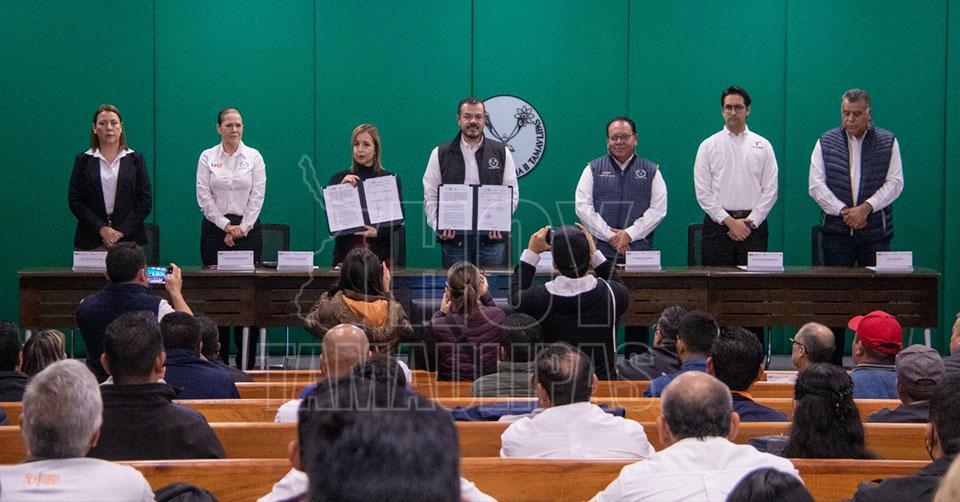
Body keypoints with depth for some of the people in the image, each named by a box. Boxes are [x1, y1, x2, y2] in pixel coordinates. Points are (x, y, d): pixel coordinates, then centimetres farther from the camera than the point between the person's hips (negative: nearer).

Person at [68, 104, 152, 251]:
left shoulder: (135, 159, 7)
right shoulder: (83, 160, 9)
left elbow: (145, 201, 2)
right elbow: (75, 200, 3)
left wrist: (122, 231, -8)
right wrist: (101, 228, -10)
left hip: (129, 238, 0)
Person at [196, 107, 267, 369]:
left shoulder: (254, 157, 4)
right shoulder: (207, 157, 4)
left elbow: (257, 197, 0)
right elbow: (204, 197, -1)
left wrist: (241, 228, -8)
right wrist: (226, 225, -7)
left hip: (247, 228, 0)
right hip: (215, 228, 0)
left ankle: (246, 363, 0)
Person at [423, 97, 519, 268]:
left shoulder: (501, 152, 9)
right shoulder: (441, 154, 8)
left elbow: (512, 194, 8)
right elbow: (430, 197, 6)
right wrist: (439, 225, -9)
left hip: (491, 235, 0)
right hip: (453, 236, 0)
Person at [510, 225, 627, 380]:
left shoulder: (539, 298, -16)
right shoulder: (610, 294, -13)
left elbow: (515, 297, 10)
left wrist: (531, 252, 12)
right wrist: (595, 252, 16)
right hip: (603, 381, 1)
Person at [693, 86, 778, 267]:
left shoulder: (762, 145, 9)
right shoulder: (708, 146, 6)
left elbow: (770, 190, 5)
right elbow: (703, 192, 0)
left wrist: (750, 222, -6)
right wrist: (729, 221, -8)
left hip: (754, 223, 1)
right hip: (718, 223, 0)